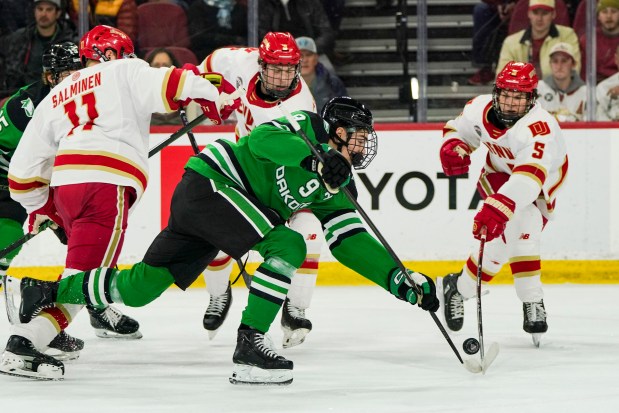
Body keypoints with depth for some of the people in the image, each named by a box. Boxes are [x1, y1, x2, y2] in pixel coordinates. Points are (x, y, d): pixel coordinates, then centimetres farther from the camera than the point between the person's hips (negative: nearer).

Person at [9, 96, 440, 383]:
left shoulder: (334, 187, 15)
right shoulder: (306, 128, -6)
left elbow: (354, 243, 11)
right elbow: (263, 139, -25)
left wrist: (400, 279, 2)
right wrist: (315, 160, -37)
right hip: (207, 182, -8)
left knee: (139, 287, 2)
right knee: (287, 245, -19)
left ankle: (42, 294, 11)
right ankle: (250, 344, -20)